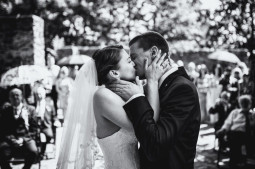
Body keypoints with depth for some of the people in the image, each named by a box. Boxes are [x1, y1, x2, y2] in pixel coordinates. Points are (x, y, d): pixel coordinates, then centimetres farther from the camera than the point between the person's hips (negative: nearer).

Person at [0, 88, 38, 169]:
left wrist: (22, 139, -7)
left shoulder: (30, 109, 13)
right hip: (9, 140, 0)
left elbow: (33, 128, 8)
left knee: (33, 152, -31)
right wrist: (11, 139, -8)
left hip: (26, 138, 0)